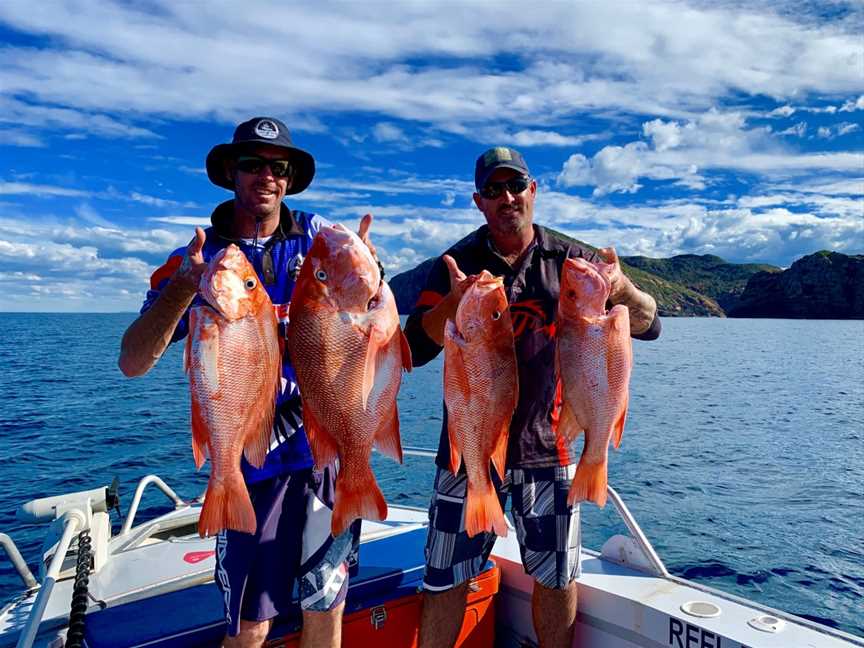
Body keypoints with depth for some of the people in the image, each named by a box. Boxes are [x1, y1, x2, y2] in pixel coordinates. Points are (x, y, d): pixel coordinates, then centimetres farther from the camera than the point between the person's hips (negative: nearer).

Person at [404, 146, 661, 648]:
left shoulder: (570, 261, 1)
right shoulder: (456, 264, -1)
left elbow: (649, 327, -3)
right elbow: (415, 350, -10)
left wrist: (622, 290, -25)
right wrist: (452, 304, -29)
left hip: (548, 446, 1)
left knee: (558, 578, 13)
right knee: (447, 580, 7)